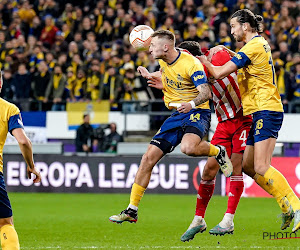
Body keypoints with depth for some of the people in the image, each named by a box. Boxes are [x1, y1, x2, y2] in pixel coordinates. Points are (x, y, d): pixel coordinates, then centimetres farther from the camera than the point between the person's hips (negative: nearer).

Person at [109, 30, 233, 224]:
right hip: (176, 115, 7)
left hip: (197, 113, -7)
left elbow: (206, 92, -26)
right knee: (148, 158, -3)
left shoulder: (190, 64, -18)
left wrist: (192, 104, -44)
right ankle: (132, 210, 5)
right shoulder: (163, 61, 5)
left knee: (188, 148, -39)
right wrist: (151, 76, 18)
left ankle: (218, 152, -4)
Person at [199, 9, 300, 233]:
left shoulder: (253, 47, -13)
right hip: (260, 113, 10)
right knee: (248, 166, 9)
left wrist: (205, 61, 5)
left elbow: (219, 73, -14)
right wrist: (225, 50, 20)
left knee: (261, 167, -18)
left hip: (266, 110, -10)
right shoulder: (260, 43, 16)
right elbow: (241, 61, 37)